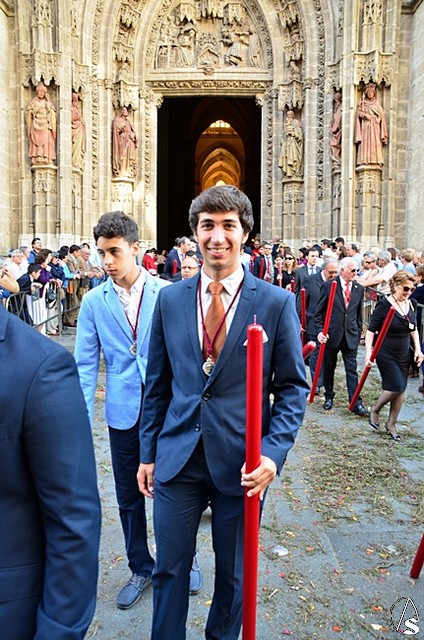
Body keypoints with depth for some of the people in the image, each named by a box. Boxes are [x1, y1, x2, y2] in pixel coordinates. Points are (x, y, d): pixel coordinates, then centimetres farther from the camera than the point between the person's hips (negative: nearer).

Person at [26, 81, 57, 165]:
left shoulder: (48, 103, 14)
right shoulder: (33, 103, 11)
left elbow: (52, 116, 9)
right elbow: (29, 117, 9)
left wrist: (53, 129, -2)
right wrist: (30, 129, 0)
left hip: (46, 127, 1)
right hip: (35, 127, -1)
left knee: (47, 143, -9)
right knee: (36, 143, -10)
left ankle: (47, 159, -11)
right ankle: (36, 159, -14)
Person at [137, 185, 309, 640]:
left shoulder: (276, 303, -6)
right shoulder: (170, 299, 2)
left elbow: (292, 388, -3)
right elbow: (157, 384, 7)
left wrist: (273, 452, -14)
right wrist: (148, 453, 9)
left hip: (242, 463, -1)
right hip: (177, 459, 2)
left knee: (233, 575, 19)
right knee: (169, 568, 15)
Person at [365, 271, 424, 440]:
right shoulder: (384, 305, -15)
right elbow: (371, 330, -12)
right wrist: (368, 352, -19)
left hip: (404, 354, 6)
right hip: (386, 353, -6)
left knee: (400, 389, 7)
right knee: (396, 387, -10)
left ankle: (391, 424, 23)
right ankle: (375, 410, 17)